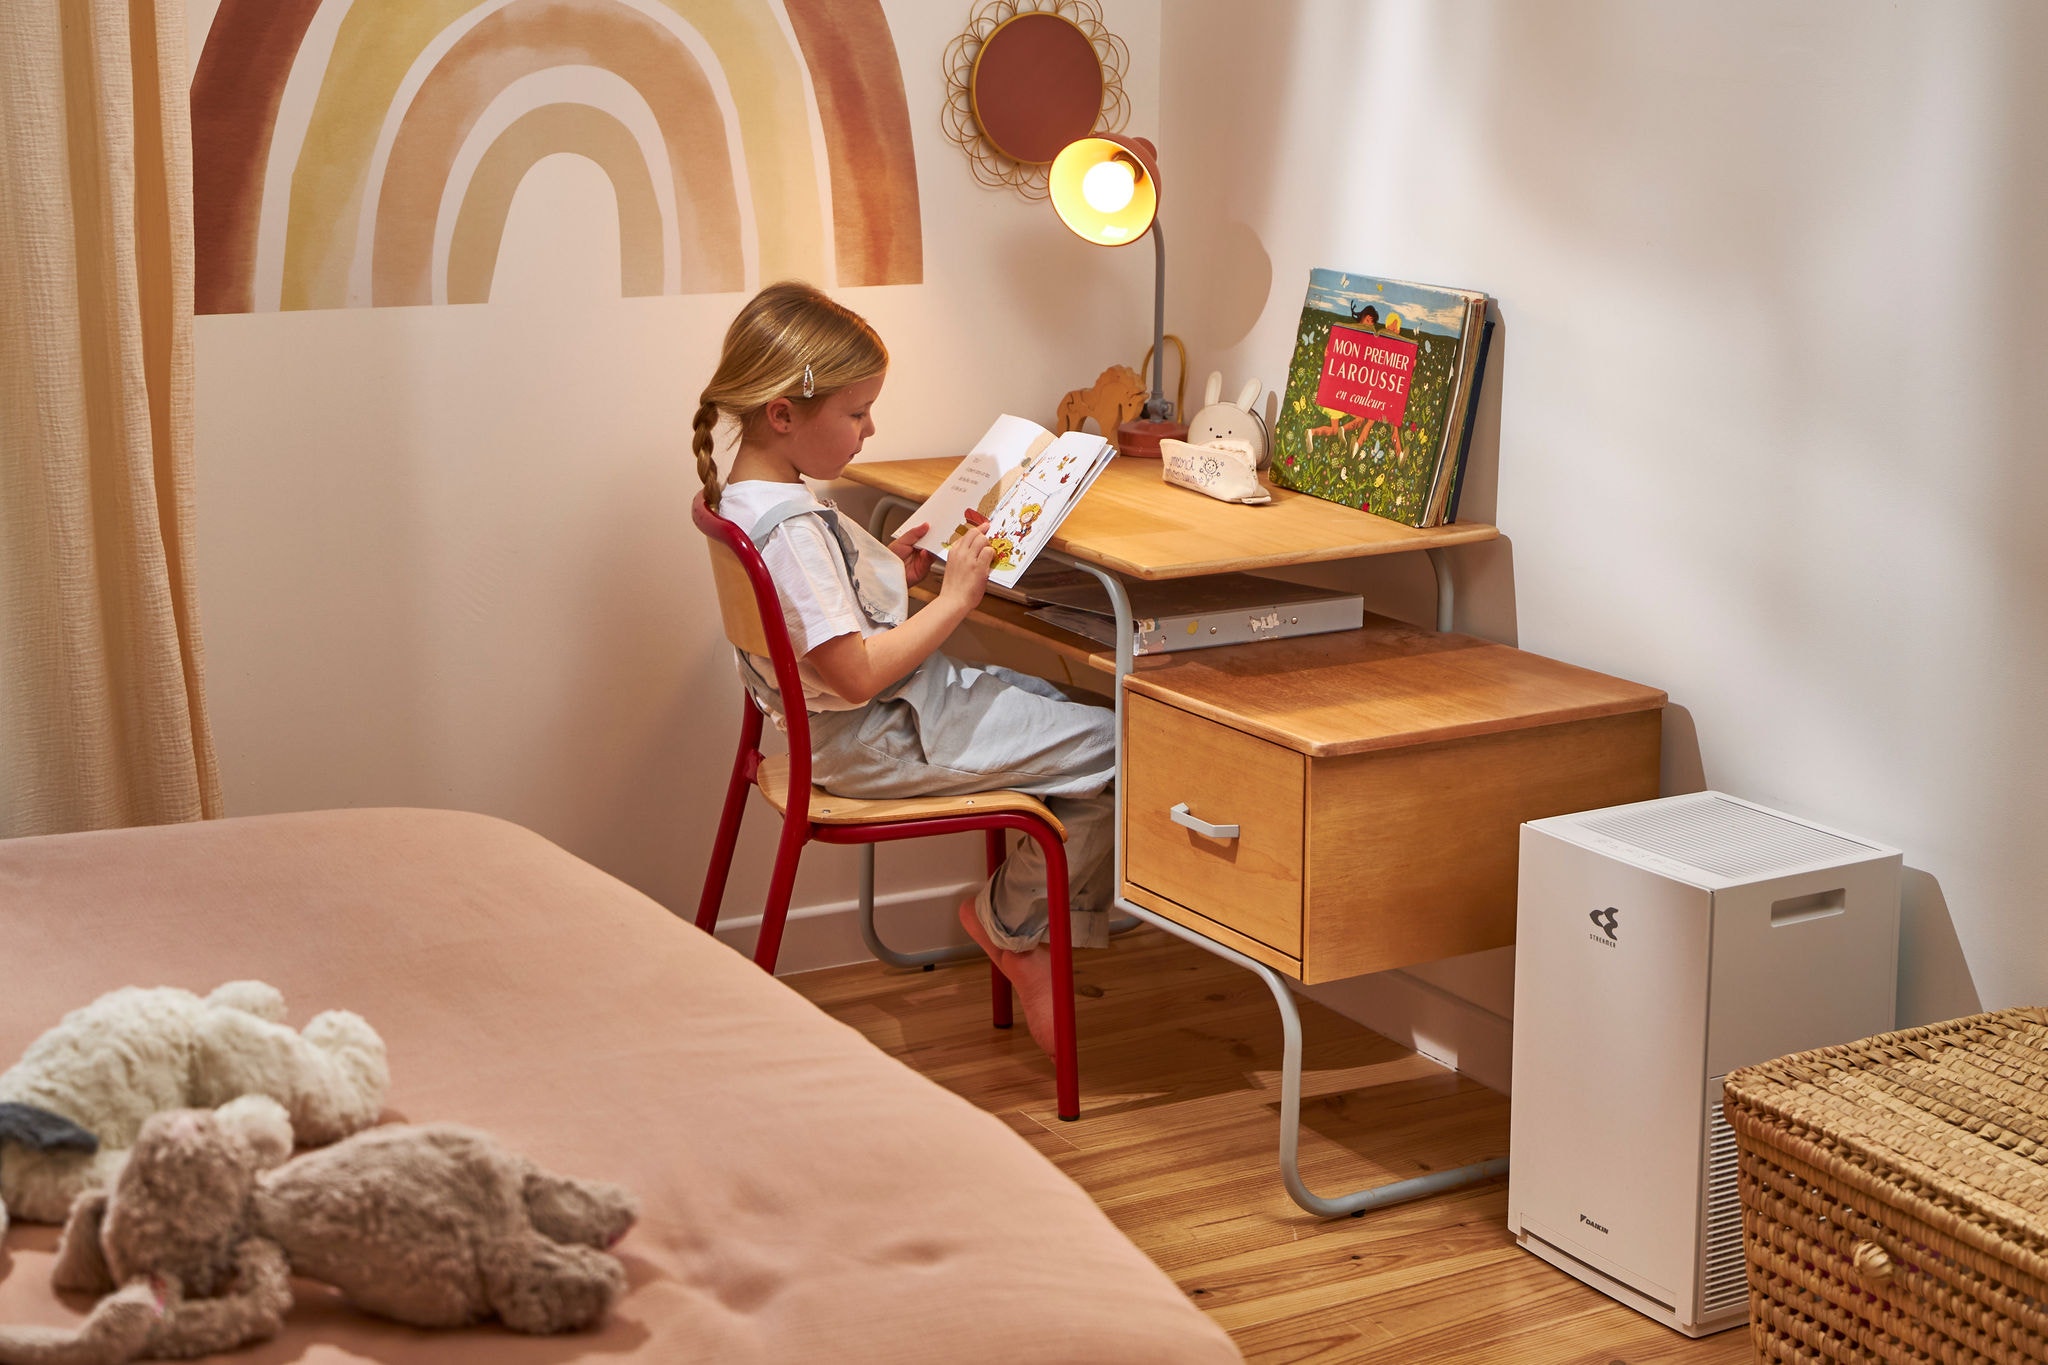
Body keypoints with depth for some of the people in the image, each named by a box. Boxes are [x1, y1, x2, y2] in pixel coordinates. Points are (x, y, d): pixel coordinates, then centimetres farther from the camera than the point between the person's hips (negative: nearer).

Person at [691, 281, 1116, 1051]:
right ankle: (1007, 923, 10)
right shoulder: (792, 529, -27)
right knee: (1110, 750, -10)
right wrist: (955, 599, -21)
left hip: (882, 714, 11)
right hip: (885, 741, -11)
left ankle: (1033, 930, 14)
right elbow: (856, 672, -29)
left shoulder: (743, 493, 5)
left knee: (1070, 709, 16)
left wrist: (888, 569, 6)